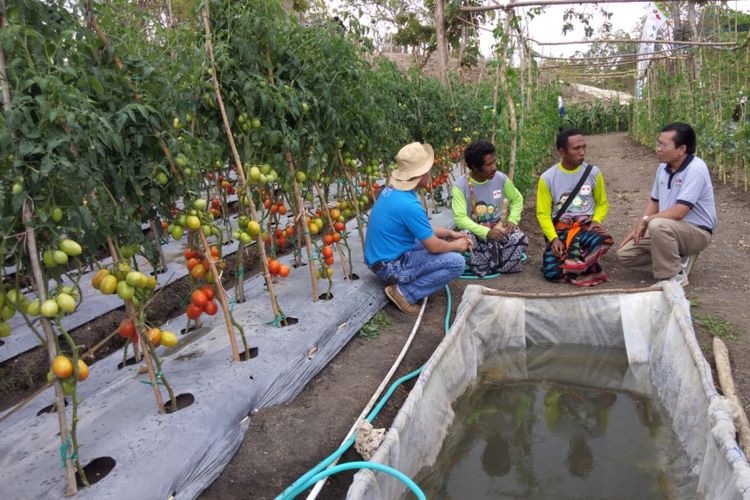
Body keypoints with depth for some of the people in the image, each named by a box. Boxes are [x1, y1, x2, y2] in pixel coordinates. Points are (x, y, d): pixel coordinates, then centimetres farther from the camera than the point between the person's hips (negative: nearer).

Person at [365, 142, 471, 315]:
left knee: (436, 238, 23)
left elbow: (422, 227, 16)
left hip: (379, 257, 10)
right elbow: (434, 247, -18)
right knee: (457, 262, -14)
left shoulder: (392, 190, 2)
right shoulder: (409, 205, -27)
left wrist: (450, 233, 13)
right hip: (390, 266, -10)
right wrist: (457, 246, 1)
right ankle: (404, 292, -9)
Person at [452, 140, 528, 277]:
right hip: (474, 231, -2)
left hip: (498, 227, 3)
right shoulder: (460, 186, -17)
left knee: (521, 239, -27)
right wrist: (486, 232, -36)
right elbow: (460, 219, -24)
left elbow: (517, 199, 10)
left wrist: (512, 220, -10)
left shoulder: (501, 178, -6)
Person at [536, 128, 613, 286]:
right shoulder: (547, 178, -4)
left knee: (603, 240, -36)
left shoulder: (593, 172, 1)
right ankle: (584, 266, 8)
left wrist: (596, 221, -9)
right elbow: (543, 214, -2)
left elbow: (602, 203, 13)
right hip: (560, 229, -1)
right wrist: (554, 238, -17)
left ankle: (573, 264, -6)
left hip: (586, 226, 1)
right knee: (551, 271, -24)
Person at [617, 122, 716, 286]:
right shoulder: (664, 167, 1)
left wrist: (646, 220, -16)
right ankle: (677, 257, 10)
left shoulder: (695, 169, -23)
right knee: (624, 254, -1)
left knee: (658, 226, -38)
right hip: (668, 230, 8)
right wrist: (637, 229, 2)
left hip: (696, 232, -8)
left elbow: (678, 212, -30)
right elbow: (654, 202, 12)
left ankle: (674, 276, -18)